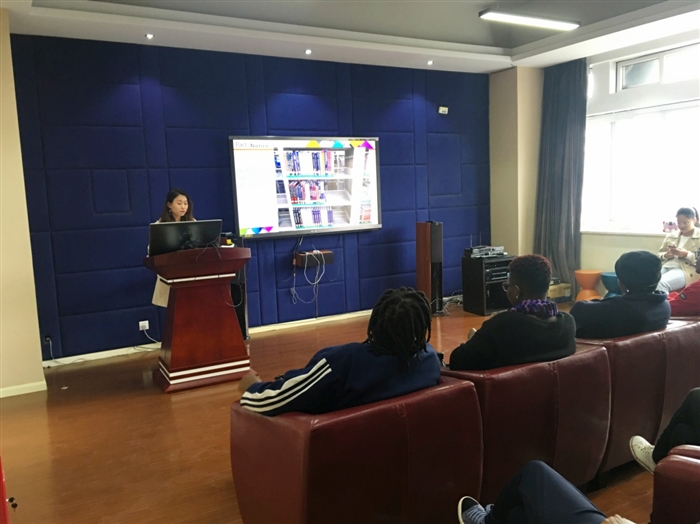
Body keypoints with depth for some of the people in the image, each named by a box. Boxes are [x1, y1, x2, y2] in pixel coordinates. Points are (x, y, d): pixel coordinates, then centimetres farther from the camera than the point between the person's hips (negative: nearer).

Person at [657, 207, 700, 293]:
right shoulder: (671, 236, 22)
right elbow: (659, 255, 23)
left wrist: (686, 255, -14)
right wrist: (666, 255, 0)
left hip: (687, 271, -5)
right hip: (666, 267, 5)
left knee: (661, 283, -37)